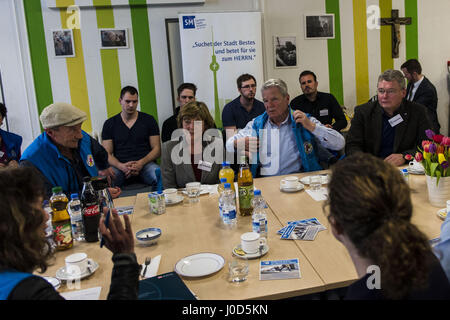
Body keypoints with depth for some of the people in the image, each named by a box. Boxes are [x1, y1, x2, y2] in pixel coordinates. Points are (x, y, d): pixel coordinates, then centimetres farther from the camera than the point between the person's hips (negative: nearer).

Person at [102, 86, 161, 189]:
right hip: (120, 165, 0)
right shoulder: (110, 124, 12)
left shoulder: (148, 120, 11)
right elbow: (107, 154, 7)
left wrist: (141, 163, -12)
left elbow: (157, 149, 7)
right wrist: (121, 166, -14)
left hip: (145, 164, 0)